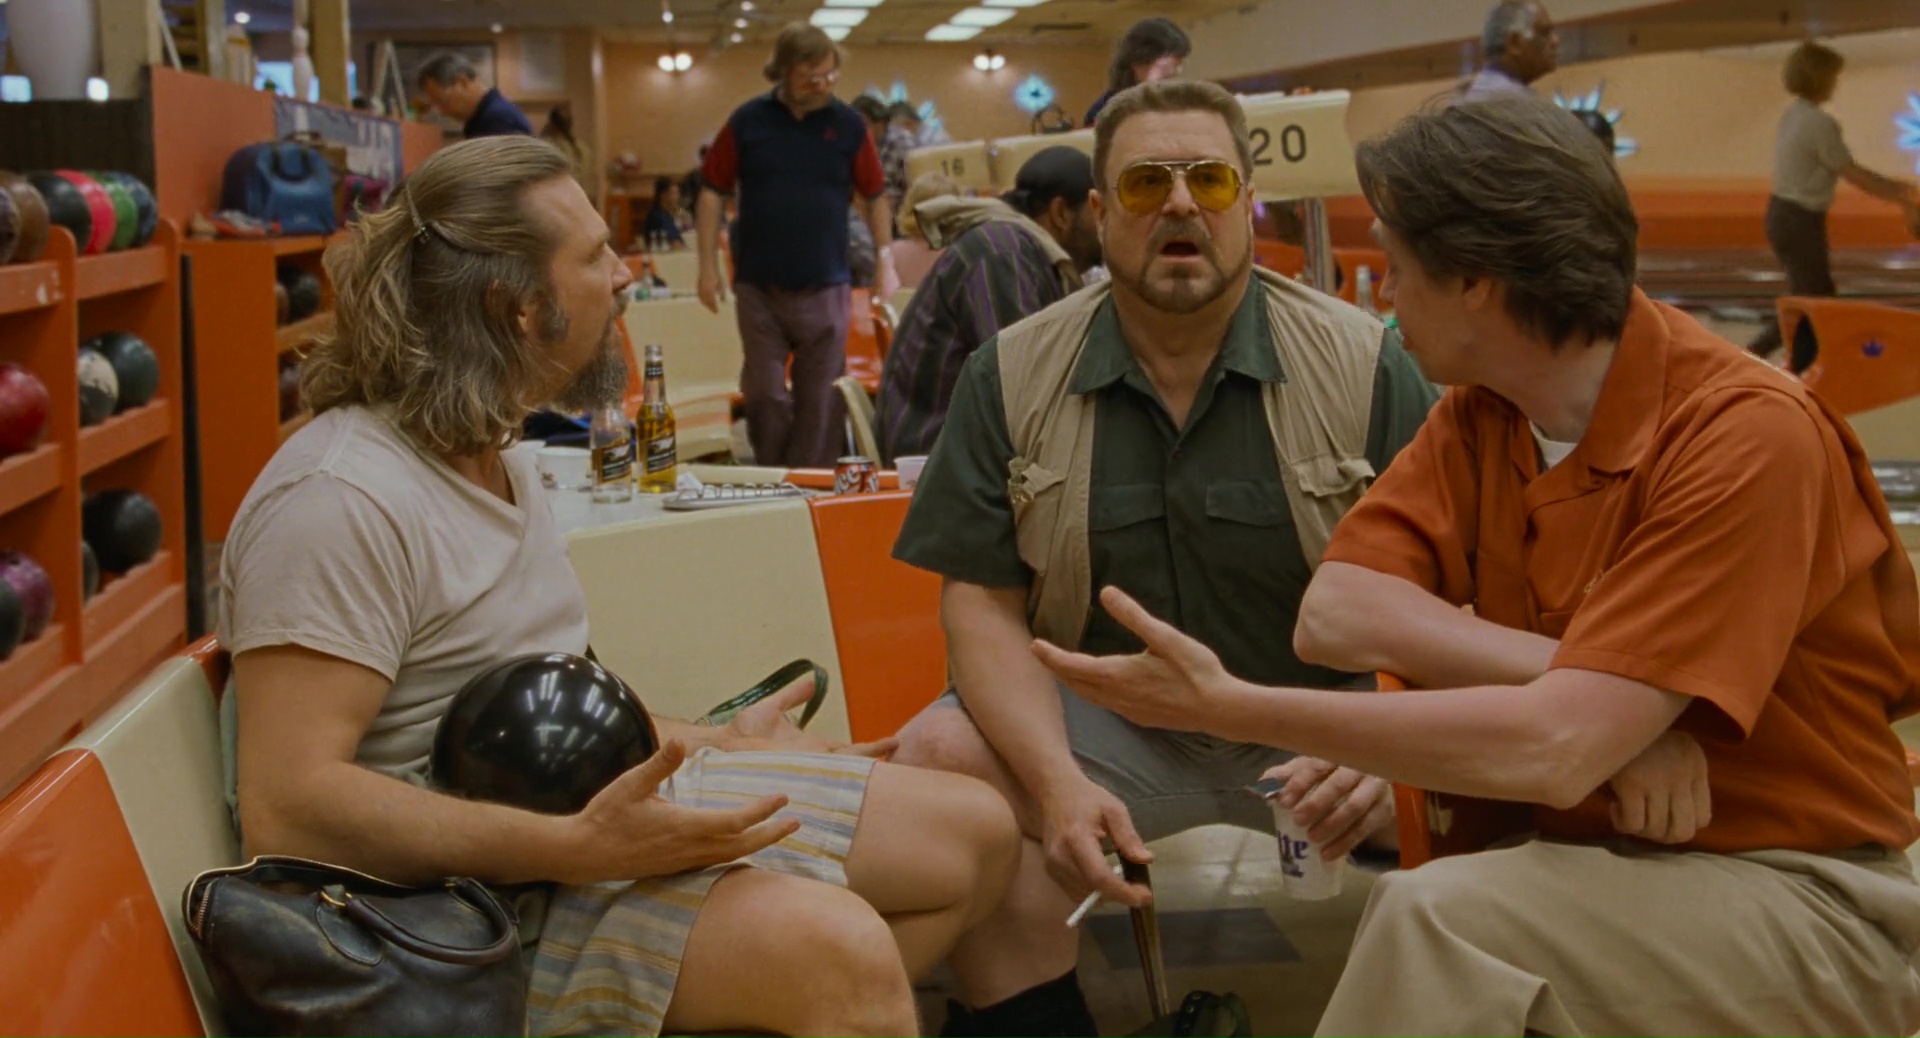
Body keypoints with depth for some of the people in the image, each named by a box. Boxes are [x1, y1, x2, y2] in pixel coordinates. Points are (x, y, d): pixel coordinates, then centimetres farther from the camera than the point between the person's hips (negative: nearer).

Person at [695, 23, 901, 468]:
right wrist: (708, 266, -1)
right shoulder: (747, 122, 0)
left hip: (826, 288, 0)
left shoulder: (847, 124, 1)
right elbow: (713, 193, 5)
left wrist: (884, 260, 1)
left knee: (820, 397, 3)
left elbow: (875, 196, 9)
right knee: (764, 393, 3)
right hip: (759, 286, 0)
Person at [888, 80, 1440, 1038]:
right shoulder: (1013, 378, 0)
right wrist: (1058, 781, -19)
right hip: (1106, 724, 1)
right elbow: (982, 601, -2)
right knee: (938, 760, -25)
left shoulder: (1364, 365, -4)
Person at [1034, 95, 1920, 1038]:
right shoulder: (1478, 415, 0)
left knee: (1436, 920, -30)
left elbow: (1552, 752, -29)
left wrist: (1231, 709, -27)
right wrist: (1600, 688, -25)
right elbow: (1336, 615, -13)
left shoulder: (1746, 436, -22)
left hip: (1796, 894, -6)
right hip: (1589, 854, 6)